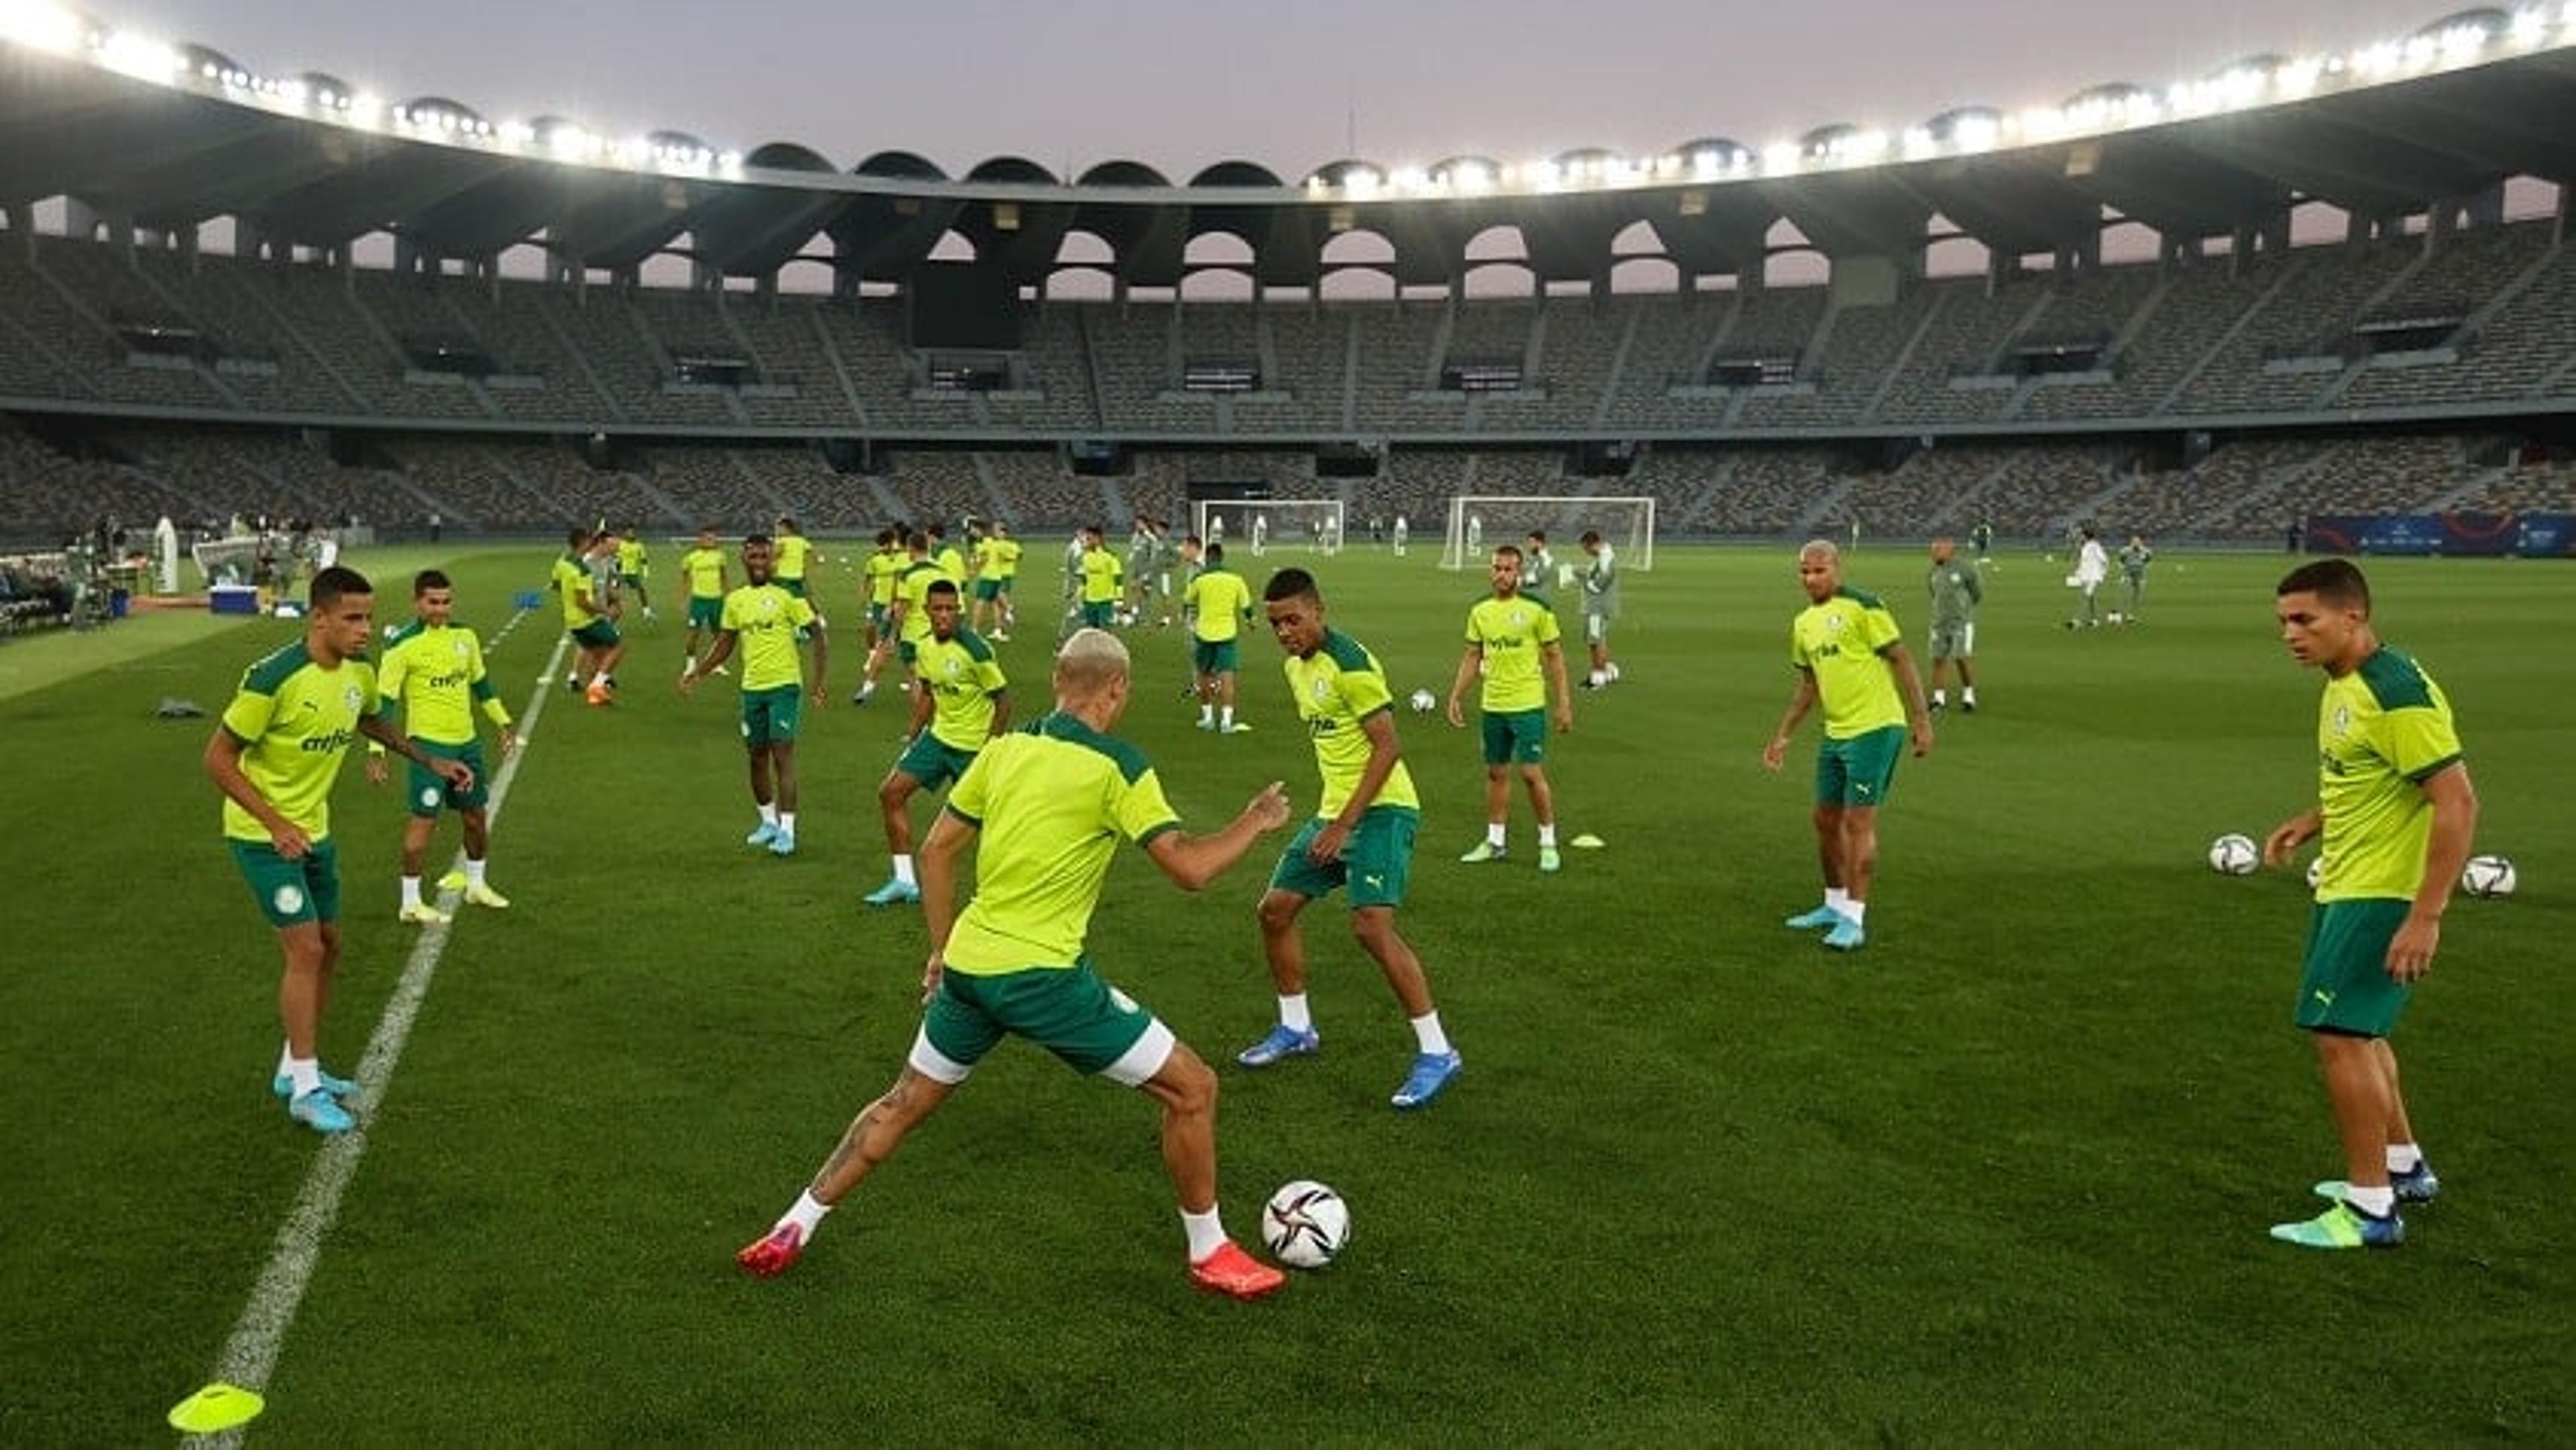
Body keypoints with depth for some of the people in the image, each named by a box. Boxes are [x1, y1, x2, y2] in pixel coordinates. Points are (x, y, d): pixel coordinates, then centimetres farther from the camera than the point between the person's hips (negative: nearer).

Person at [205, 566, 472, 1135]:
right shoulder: (273, 679, -26)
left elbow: (371, 721, 19)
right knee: (305, 949, -10)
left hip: (315, 830, 8)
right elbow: (219, 758, -19)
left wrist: (431, 762, 14)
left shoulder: (359, 672, -4)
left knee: (327, 947, 12)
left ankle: (294, 1067, 29)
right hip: (264, 834, -8)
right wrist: (275, 823, -25)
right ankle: (305, 1090, 1)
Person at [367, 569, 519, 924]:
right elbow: (383, 701, -11)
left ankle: (476, 885, 34)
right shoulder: (403, 645, -12)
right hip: (429, 743, -6)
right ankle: (411, 903, 4)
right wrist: (376, 751, -17)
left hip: (467, 740, 6)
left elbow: (481, 682, 21)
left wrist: (504, 722, 22)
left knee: (477, 815, 15)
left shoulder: (465, 636, 7)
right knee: (424, 820, -6)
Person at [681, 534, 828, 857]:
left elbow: (817, 635, -6)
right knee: (757, 757, 12)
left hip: (785, 685, -5)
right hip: (752, 687, 5)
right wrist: (698, 675, 9)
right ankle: (769, 822, 28)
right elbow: (725, 645, 19)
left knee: (783, 754, -11)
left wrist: (818, 682, -12)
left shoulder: (786, 596, -7)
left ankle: (787, 830, -9)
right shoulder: (735, 600, 8)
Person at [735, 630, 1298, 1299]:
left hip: (967, 964, 6)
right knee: (1191, 1088, 7)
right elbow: (1190, 868, -14)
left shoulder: (1003, 750, 8)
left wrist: (943, 949, 22)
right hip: (1043, 974, -6)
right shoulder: (1115, 765, -9)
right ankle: (1210, 1254, 17)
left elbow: (935, 851, 13)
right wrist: (1255, 822, 3)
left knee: (903, 1104, 27)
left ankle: (792, 1231, 31)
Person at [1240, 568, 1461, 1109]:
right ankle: (1296, 1029, 27)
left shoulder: (1349, 664, -17)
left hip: (1380, 810, -10)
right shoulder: (1296, 667, 11)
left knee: (1371, 925, -21)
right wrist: (1331, 818, 18)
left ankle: (1436, 1053, -10)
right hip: (1334, 810, 10)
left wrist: (1344, 824, -22)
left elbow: (1388, 747, -20)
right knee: (1275, 909, 10)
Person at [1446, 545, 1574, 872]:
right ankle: (1494, 842, 21)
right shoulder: (1480, 612, 7)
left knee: (1532, 773, -6)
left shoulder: (1537, 609, -6)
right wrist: (1456, 696, 8)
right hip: (1493, 706, 5)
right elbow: (1472, 657, 15)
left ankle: (1548, 843, 6)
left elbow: (1554, 657, -2)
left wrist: (1564, 703, -6)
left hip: (1528, 705, -5)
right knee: (1496, 773, 12)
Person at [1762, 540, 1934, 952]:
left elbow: (1900, 660, -11)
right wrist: (1783, 736, 21)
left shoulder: (1862, 607, -11)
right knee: (1826, 821, 14)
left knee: (1859, 822, -7)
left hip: (1875, 728, -8)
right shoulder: (1803, 624, 12)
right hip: (1835, 733, 8)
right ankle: (1836, 905, 30)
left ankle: (1854, 921, 0)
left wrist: (1921, 720, -16)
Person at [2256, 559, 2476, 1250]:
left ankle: (2370, 1208, 2)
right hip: (2343, 888, 10)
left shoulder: (2397, 693, -21)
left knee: (2339, 1037, -9)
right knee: (2359, 1032, 21)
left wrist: (2426, 915, -26)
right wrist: (2311, 821, 7)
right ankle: (2403, 1167, 38)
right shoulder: (2342, 684, 8)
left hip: (2382, 896, -10)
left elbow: (2457, 802, -24)